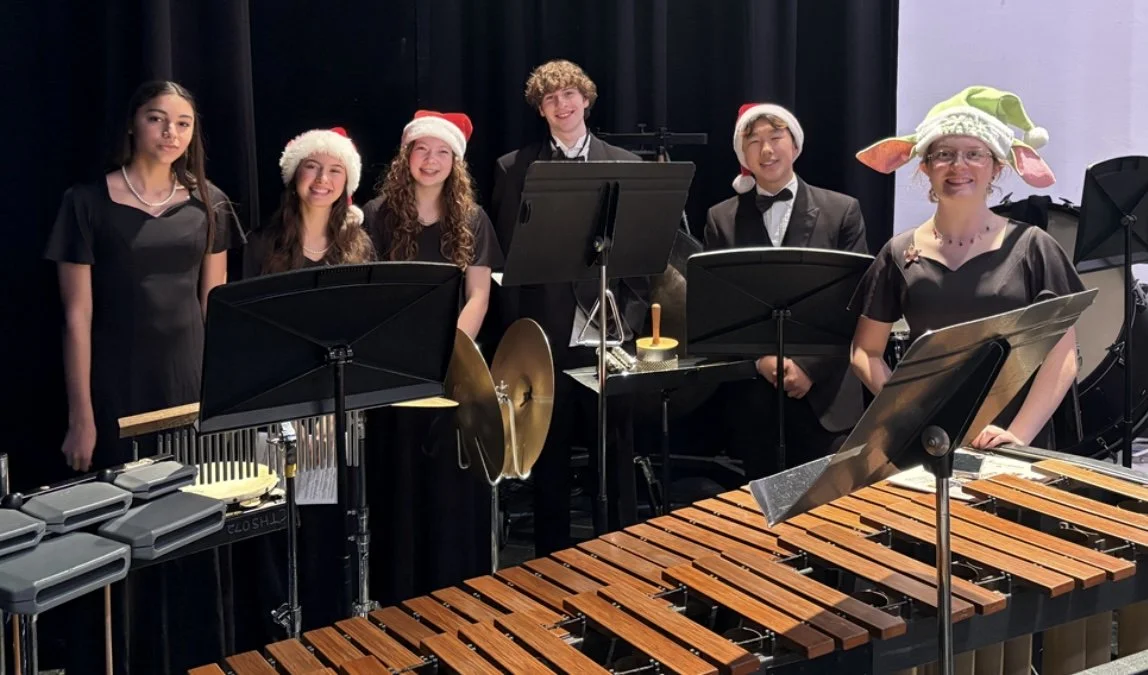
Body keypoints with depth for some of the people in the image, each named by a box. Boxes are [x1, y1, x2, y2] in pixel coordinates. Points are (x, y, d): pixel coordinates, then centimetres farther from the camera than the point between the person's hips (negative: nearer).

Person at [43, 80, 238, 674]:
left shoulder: (208, 203, 7)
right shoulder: (87, 202, -4)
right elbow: (77, 316, -5)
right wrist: (81, 416, -9)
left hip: (192, 381, 3)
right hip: (117, 388, -3)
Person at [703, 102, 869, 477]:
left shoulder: (842, 211, 4)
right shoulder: (721, 219, 8)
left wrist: (809, 367, -10)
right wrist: (760, 358, -11)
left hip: (825, 394, -1)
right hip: (752, 396, 1)